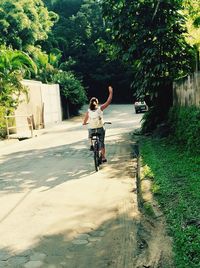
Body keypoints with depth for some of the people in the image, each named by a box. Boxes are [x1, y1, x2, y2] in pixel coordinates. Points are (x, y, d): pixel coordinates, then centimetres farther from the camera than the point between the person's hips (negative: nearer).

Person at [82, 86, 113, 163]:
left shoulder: (88, 111, -8)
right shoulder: (100, 108, -11)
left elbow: (84, 123, -2)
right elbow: (108, 101, -5)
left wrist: (85, 123, 22)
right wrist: (111, 92, 3)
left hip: (92, 130, 0)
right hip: (100, 129, 0)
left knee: (90, 136, 35)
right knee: (102, 143, 14)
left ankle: (91, 145, 20)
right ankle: (103, 157, 15)